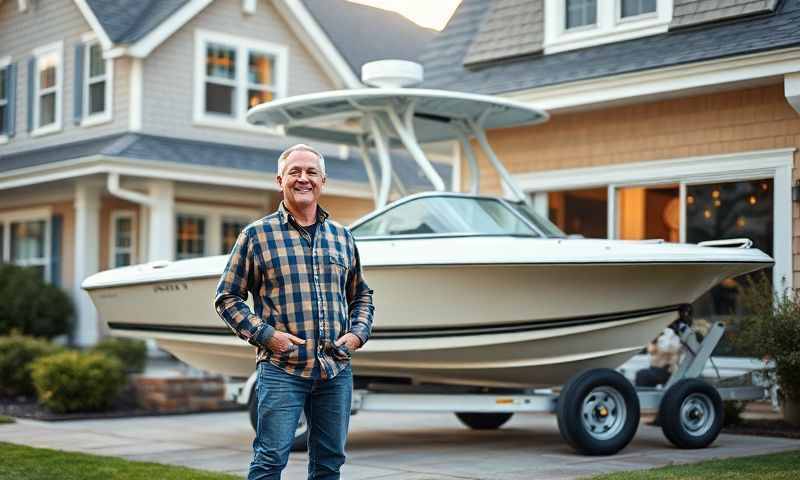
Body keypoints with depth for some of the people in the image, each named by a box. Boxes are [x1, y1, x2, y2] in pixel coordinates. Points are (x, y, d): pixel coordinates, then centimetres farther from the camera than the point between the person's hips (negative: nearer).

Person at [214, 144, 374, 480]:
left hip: (337, 370, 4)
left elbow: (361, 296, 23)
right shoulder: (256, 235, 1)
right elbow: (227, 297, 2)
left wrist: (358, 333, 4)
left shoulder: (342, 236, 13)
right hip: (282, 368, -4)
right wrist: (265, 334, -10)